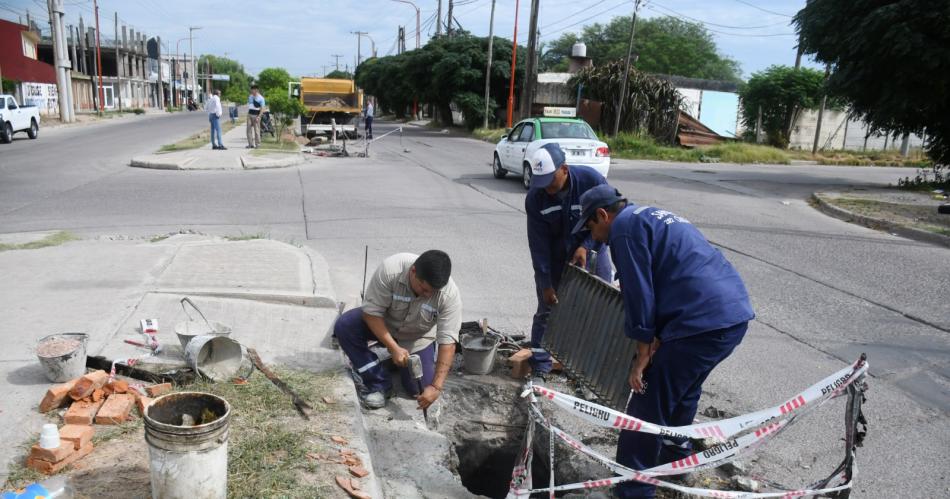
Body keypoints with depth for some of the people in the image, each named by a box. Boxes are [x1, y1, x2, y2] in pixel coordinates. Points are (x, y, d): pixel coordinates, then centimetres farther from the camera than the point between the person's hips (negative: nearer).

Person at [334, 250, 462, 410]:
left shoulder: (450, 294, -32)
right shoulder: (390, 269, -35)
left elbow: (447, 342, -30)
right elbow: (371, 312, -26)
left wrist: (436, 387, -35)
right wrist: (394, 348, -34)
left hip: (418, 337, 0)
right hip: (382, 323, 0)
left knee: (420, 389, -13)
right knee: (344, 326, -26)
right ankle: (379, 384, -12)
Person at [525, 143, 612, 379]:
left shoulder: (592, 180, -23)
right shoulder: (535, 197, -19)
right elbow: (538, 242, -16)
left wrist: (586, 246, -24)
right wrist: (545, 283, -17)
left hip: (590, 253, 0)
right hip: (554, 260, 0)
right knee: (546, 310, 3)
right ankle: (539, 364, 15)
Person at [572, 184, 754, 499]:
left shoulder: (626, 225, -3)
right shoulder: (655, 217, 26)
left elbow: (639, 295, -10)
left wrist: (643, 356, -2)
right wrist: (656, 345, 14)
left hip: (703, 324, -10)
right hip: (736, 314, 10)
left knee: (647, 408, -1)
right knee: (684, 390, 28)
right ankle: (675, 453, 46)